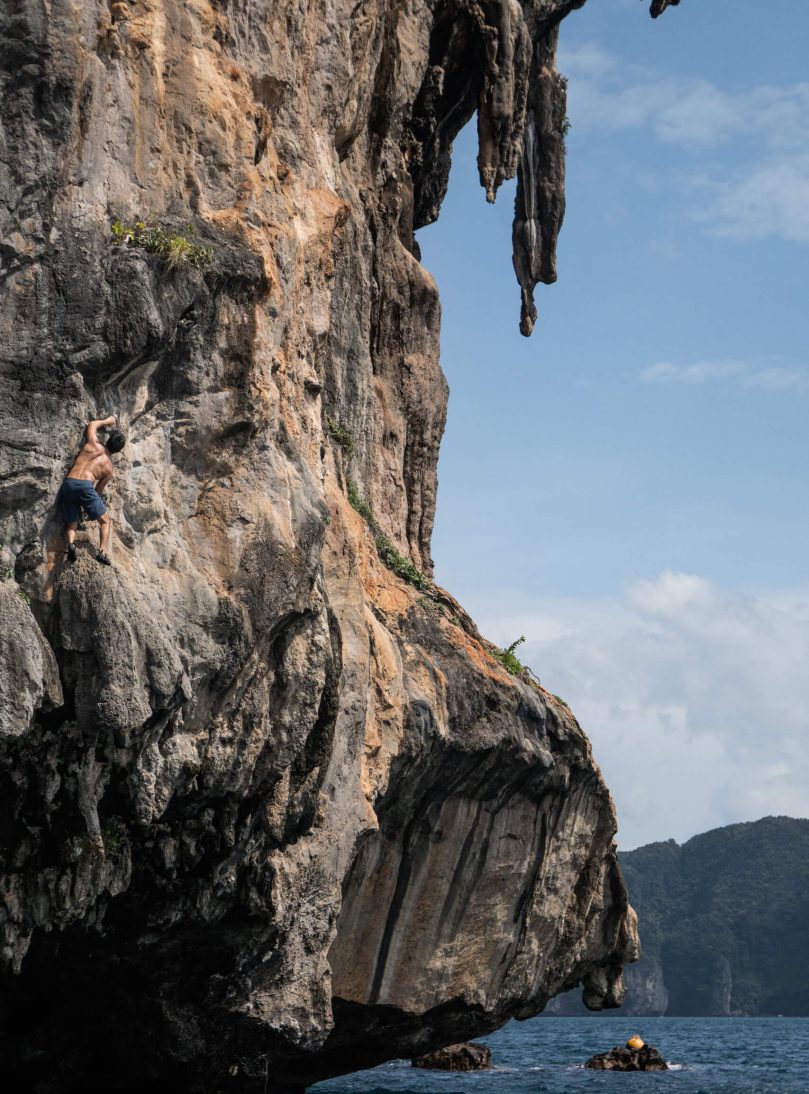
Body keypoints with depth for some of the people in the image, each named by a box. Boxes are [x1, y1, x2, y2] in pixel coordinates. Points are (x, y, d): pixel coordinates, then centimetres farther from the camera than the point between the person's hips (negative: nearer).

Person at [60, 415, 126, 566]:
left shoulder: (95, 446, 14)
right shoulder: (109, 468, 13)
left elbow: (92, 425, 32)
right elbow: (99, 490, 15)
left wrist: (106, 421, 48)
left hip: (67, 484, 3)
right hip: (85, 486, -3)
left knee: (71, 523, 10)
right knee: (104, 521, 11)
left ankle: (71, 544, -20)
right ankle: (102, 552, -7)